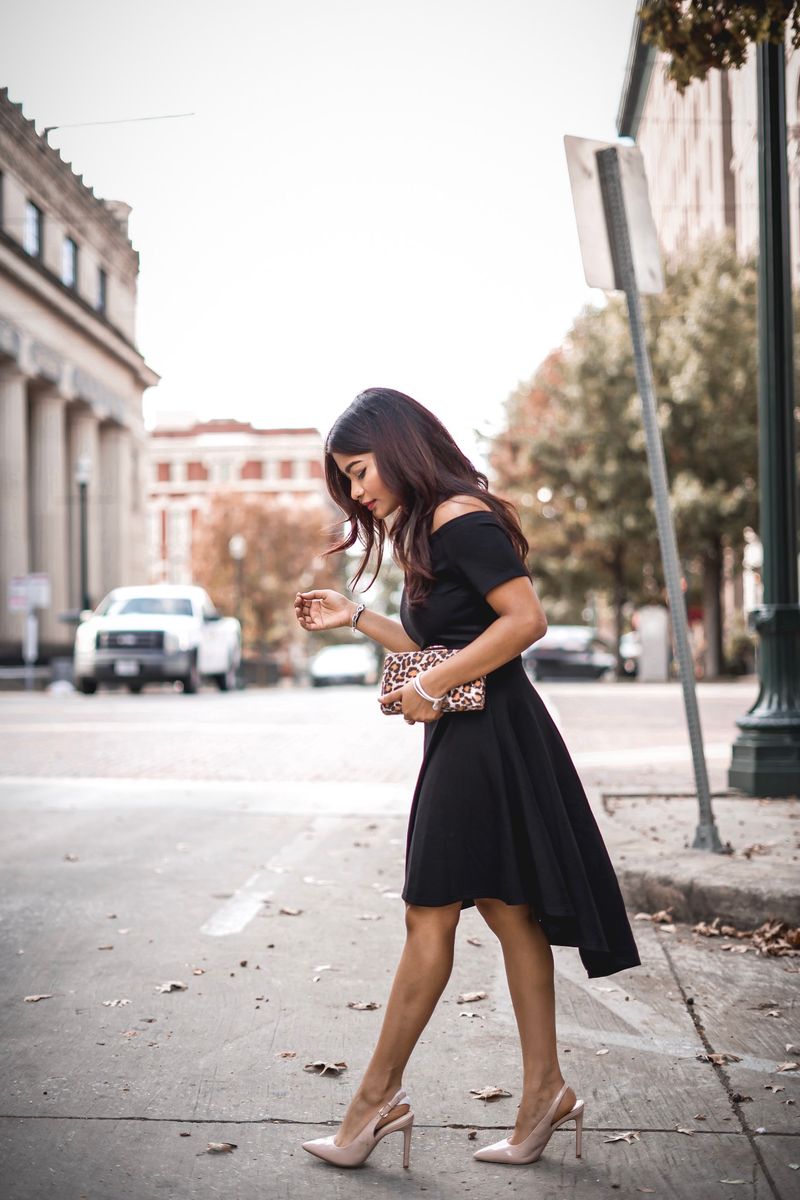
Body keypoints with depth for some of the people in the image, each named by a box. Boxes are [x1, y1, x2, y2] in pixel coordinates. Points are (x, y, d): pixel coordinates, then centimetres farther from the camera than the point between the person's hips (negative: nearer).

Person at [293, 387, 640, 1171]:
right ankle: (543, 1091, 16)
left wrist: (432, 686, -19)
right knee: (507, 912, 10)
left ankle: (378, 1098, 6)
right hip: (468, 738, 10)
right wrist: (354, 619, 16)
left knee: (429, 917, -3)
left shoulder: (459, 517, -13)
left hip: (486, 737, -10)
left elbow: (525, 618, -21)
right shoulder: (426, 532, 18)